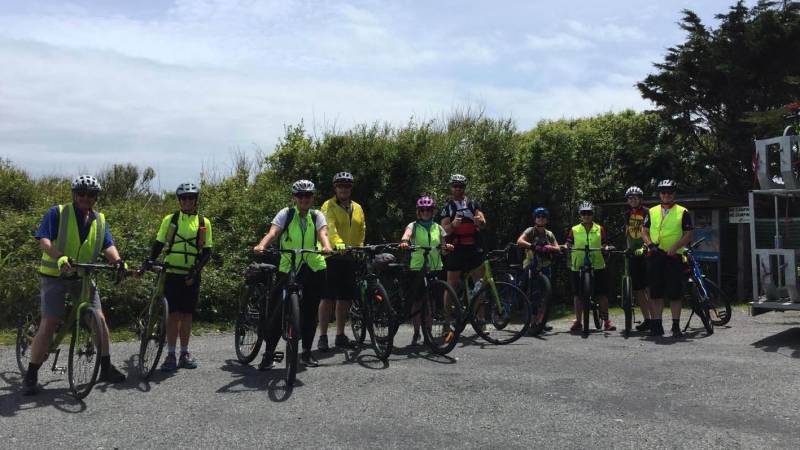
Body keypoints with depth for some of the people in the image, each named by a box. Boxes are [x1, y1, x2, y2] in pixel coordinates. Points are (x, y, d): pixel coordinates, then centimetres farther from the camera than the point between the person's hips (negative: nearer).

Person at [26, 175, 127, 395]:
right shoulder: (57, 213, -7)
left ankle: (106, 368, 11)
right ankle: (31, 375, 5)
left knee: (99, 318, -2)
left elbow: (108, 245, -2)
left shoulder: (99, 220, 7)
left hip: (82, 277, 4)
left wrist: (117, 260, -24)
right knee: (49, 324, -7)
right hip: (55, 276, -4)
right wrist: (60, 257, -36)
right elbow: (44, 240, -17)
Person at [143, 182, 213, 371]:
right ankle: (171, 355, 1)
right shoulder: (170, 219, 4)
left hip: (191, 276, 1)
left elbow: (207, 251, 3)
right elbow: (159, 243, 5)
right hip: (172, 273, -1)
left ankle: (184, 353, 18)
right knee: (174, 313, -5)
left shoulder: (204, 222, 5)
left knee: (187, 314, 8)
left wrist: (197, 268, -12)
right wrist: (150, 260, -13)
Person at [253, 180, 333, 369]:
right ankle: (269, 354, 7)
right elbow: (272, 232, -15)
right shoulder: (285, 214, 1)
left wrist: (326, 247, -35)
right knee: (278, 310, -6)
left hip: (314, 269, 2)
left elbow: (322, 233, -13)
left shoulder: (317, 216, 6)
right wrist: (261, 246, -36)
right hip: (288, 268, -2)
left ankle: (306, 352, 22)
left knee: (310, 311, 8)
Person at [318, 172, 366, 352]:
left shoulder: (357, 208, 15)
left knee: (345, 298, 10)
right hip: (331, 256, -5)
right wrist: (338, 243, -37)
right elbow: (329, 227, -20)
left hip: (350, 258, 5)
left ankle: (340, 335, 20)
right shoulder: (329, 206, -4)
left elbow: (362, 231, 15)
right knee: (328, 297, -4)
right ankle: (323, 336, 3)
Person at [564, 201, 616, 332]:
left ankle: (606, 321, 7)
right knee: (578, 295, 4)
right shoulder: (574, 230, 7)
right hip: (578, 266, 0)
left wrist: (607, 248, -13)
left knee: (602, 294, -2)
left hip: (597, 266, 0)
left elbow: (604, 244, 9)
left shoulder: (600, 229, 10)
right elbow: (569, 244, 2)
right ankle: (578, 322, 12)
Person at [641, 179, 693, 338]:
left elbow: (688, 235, -1)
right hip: (655, 256, 3)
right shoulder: (652, 212, 13)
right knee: (656, 293, 5)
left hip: (674, 257, -3)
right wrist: (650, 244, -8)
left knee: (675, 293, -1)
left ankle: (676, 326, 6)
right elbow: (644, 231, 11)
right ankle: (656, 325, 12)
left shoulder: (682, 212, 4)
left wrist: (675, 247, -16)